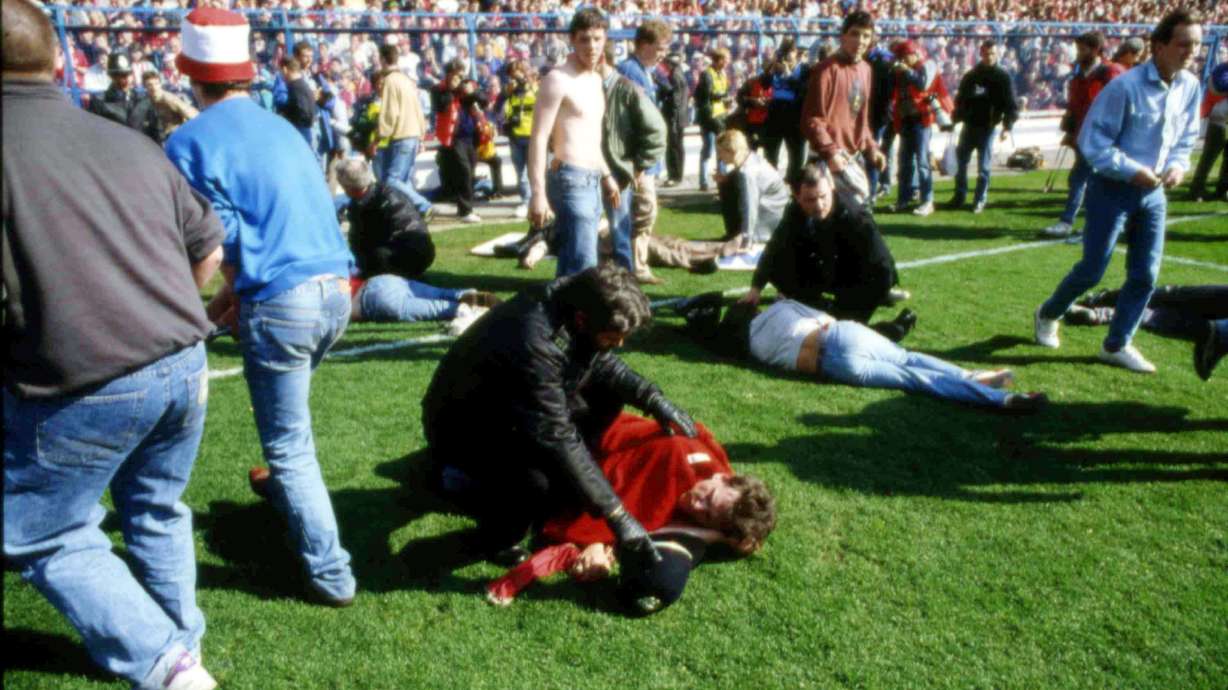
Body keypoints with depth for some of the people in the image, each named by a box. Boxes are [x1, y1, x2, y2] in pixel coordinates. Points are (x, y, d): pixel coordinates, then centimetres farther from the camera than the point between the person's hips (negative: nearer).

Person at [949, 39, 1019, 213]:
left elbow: (1011, 104, -5)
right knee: (960, 161, 6)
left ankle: (980, 200, 8)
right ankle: (959, 196, 18)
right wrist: (955, 118, -1)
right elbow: (960, 99, 12)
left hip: (987, 127, -3)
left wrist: (1007, 126, -15)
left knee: (984, 166, 0)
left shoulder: (1003, 77, -1)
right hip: (969, 125, 3)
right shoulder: (970, 75, 8)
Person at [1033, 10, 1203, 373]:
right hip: (1113, 190, -6)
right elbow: (1092, 140, -15)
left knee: (1145, 275, 5)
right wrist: (1132, 170, -19)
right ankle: (1048, 315, 28)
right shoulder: (1126, 86, -18)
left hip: (1154, 193, 6)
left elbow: (1187, 138, 15)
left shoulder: (1190, 87, 1)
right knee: (1092, 270, 1)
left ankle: (1117, 345, 20)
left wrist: (1178, 164, -5)